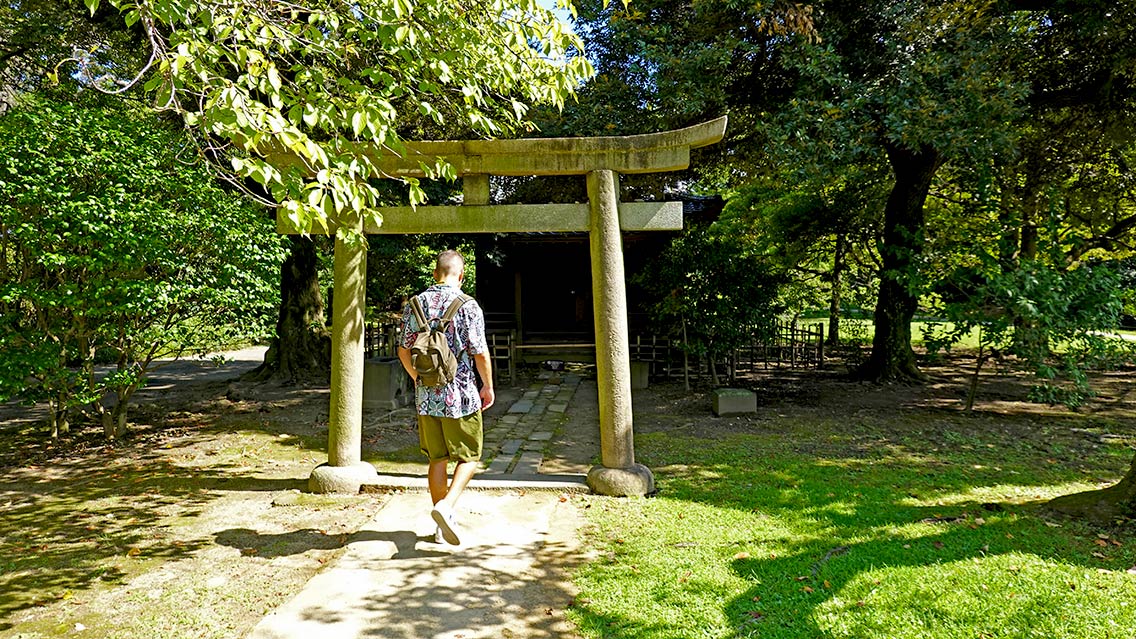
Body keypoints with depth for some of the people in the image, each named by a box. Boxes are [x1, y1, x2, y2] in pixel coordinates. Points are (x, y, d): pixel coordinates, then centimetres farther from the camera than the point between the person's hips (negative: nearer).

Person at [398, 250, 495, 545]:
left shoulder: (415, 304, 3)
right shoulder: (467, 306, -11)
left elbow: (404, 349, 7)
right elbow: (480, 353, -12)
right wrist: (488, 387, 3)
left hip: (426, 396, 5)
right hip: (460, 395, -4)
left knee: (437, 459, 14)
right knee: (468, 457, 10)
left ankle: (442, 526, 21)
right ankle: (446, 506, -11)